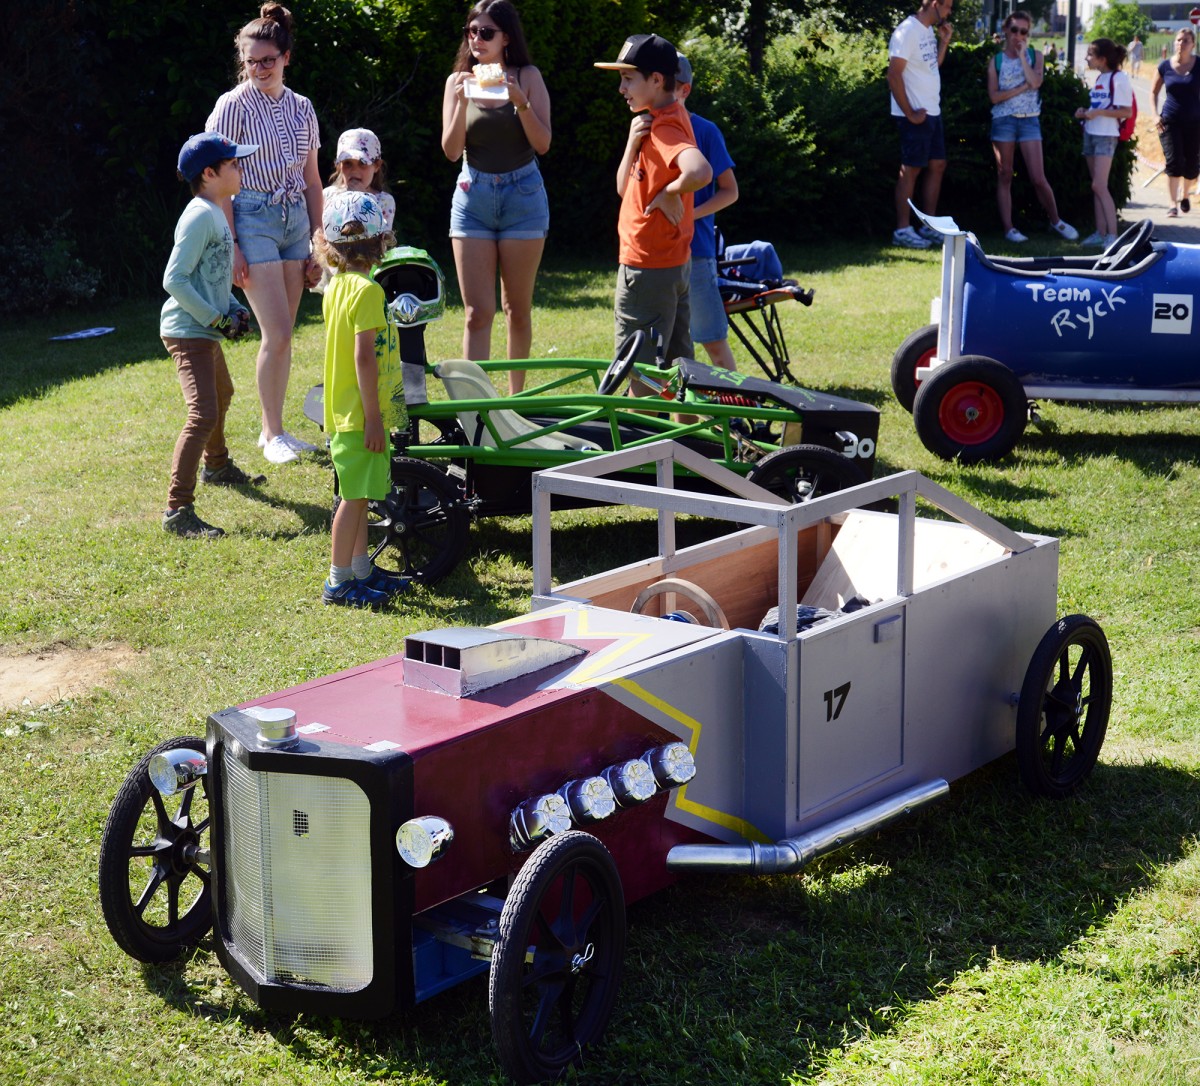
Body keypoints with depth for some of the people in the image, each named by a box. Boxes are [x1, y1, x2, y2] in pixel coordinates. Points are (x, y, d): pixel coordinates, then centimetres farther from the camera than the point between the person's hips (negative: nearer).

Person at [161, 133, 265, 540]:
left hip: (206, 329, 11)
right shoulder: (200, 216, -19)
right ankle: (178, 511, -24)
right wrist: (216, 318, -20)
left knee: (221, 395, 32)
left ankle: (217, 467, 57)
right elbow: (174, 280, -23)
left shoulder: (216, 214, 12)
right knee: (203, 414, -21)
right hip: (188, 331, -11)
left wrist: (233, 307, 7)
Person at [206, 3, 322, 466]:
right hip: (253, 218, -5)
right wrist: (231, 245, -13)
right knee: (277, 333, -11)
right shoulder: (233, 105, -6)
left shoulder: (301, 107, 10)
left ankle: (274, 428, 16)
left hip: (295, 219, 5)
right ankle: (273, 434, -1)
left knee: (282, 335, 7)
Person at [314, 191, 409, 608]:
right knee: (355, 496, -3)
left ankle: (361, 569, 26)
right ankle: (339, 583, 3)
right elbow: (364, 356, -22)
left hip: (343, 411, 9)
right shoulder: (367, 290, -18)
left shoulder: (336, 287, 10)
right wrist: (374, 417, -19)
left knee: (360, 494, 17)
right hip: (361, 414, -9)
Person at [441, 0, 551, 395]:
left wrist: (520, 103, -21)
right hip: (473, 198, 1)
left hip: (522, 197, -1)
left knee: (517, 308, 8)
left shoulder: (527, 78, -1)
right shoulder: (458, 82, 3)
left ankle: (516, 396, 21)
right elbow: (451, 150, -2)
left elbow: (543, 144, -6)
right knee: (477, 313, -6)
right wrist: (462, 102, -16)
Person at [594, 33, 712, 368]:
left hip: (647, 269, -10)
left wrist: (668, 194, -21)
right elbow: (625, 188, 10)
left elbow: (700, 172, -39)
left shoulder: (664, 128, -19)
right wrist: (632, 142, -6)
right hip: (675, 262, 10)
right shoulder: (657, 121, 11)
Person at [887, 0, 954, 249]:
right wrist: (910, 114, -17)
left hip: (932, 113, 9)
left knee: (937, 166, 11)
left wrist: (944, 41, 7)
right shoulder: (908, 31, -16)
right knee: (911, 170, -3)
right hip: (916, 115, -9)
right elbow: (894, 75, -19)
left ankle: (929, 226, 18)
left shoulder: (929, 31, 11)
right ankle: (902, 230, 3)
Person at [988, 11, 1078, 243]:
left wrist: (1022, 55, -10)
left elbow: (1035, 82, -13)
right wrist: (1022, 87, -11)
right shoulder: (997, 60, 4)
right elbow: (994, 96, -5)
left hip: (1030, 120, 0)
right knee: (1004, 177, 2)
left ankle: (1056, 221, 13)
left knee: (1038, 178, -4)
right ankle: (1008, 228, 5)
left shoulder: (1035, 56, 6)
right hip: (1003, 120, 0)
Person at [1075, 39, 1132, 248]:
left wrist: (1098, 112, -22)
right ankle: (1101, 232, 10)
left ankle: (1112, 234, -14)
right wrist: (1084, 113, 4)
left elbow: (1126, 112, -15)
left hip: (1106, 136, -8)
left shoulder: (1119, 78, -13)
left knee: (1099, 186, -15)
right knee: (1096, 187, 7)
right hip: (1090, 134, 8)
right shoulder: (1099, 78, 13)